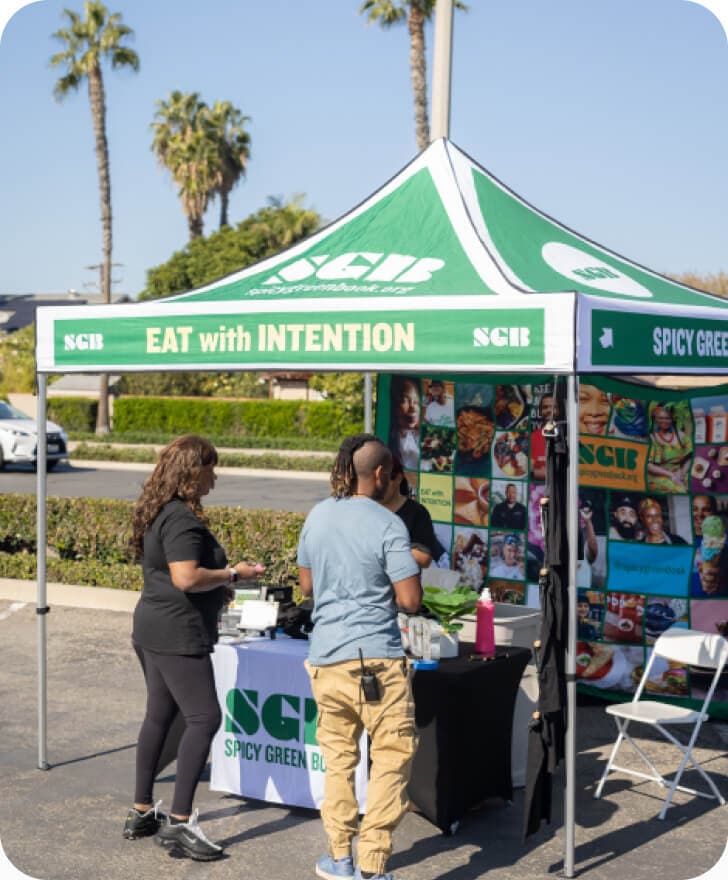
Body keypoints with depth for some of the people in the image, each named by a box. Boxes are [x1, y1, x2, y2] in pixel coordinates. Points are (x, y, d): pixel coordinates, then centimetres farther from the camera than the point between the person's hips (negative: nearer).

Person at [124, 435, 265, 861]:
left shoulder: (160, 512, 13)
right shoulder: (182, 518, -19)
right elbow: (186, 578, -27)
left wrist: (219, 582, 16)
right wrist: (233, 574, -15)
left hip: (156, 629, 11)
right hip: (179, 633, -11)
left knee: (159, 715, 15)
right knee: (204, 718, -9)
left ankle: (142, 812, 23)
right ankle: (179, 822, -9)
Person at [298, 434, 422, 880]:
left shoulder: (317, 516, 8)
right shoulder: (388, 525, -11)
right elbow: (409, 600, -12)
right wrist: (414, 569, 6)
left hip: (325, 657, 6)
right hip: (376, 658, -6)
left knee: (338, 755, 15)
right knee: (392, 756, 2)